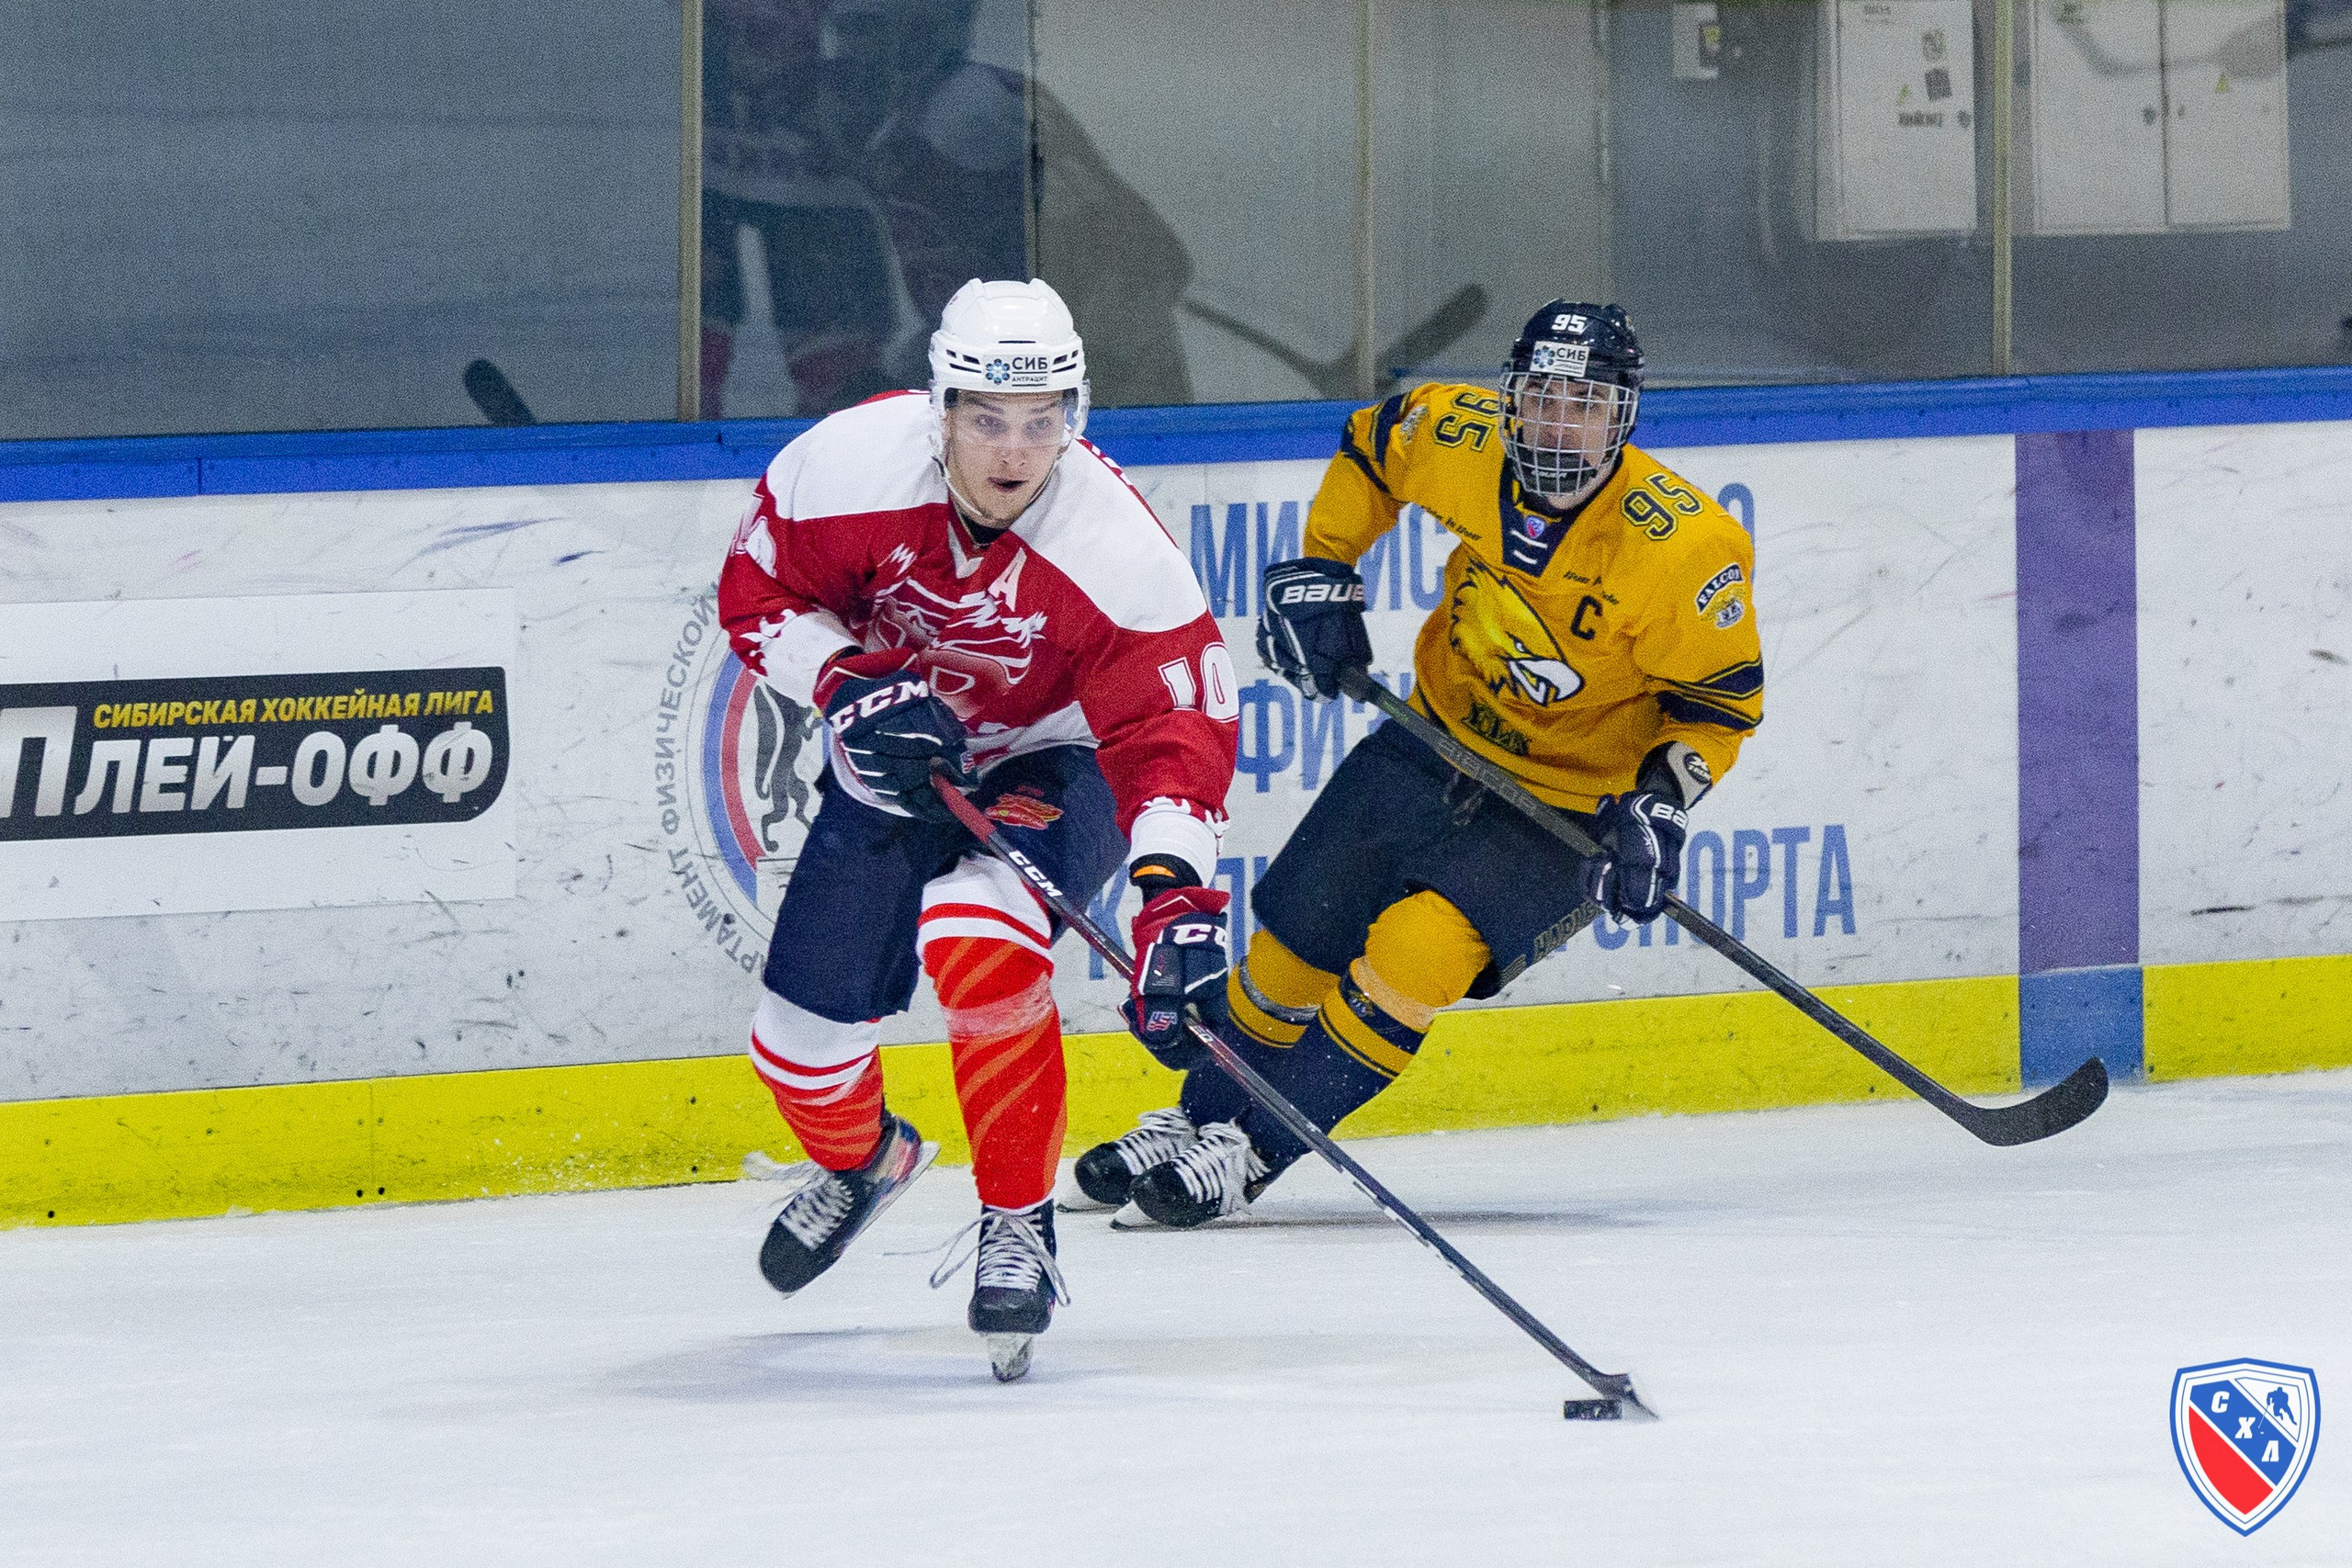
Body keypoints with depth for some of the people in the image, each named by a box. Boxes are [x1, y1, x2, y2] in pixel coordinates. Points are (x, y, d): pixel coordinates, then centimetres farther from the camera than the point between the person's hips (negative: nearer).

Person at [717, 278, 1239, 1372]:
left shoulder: (1116, 547, -31)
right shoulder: (849, 462, -25)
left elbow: (1175, 727, -31)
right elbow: (757, 594, -10)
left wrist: (1172, 882, -45)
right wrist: (850, 683, -27)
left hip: (1049, 765, -4)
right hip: (892, 771, 4)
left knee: (975, 938, -34)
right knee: (802, 1033, 7)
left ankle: (1019, 1225, -20)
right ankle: (861, 1159, 45)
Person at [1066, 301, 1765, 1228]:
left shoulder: (1684, 545, -27)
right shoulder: (1459, 442, -15)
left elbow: (1722, 698, -14)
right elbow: (1374, 442, 9)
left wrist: (1661, 805, -25)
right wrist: (1318, 569, 3)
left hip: (1574, 803, -5)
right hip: (1444, 737, 5)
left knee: (1417, 952, -22)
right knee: (1298, 937, 9)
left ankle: (1246, 1152, -10)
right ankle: (1196, 1120, 34)